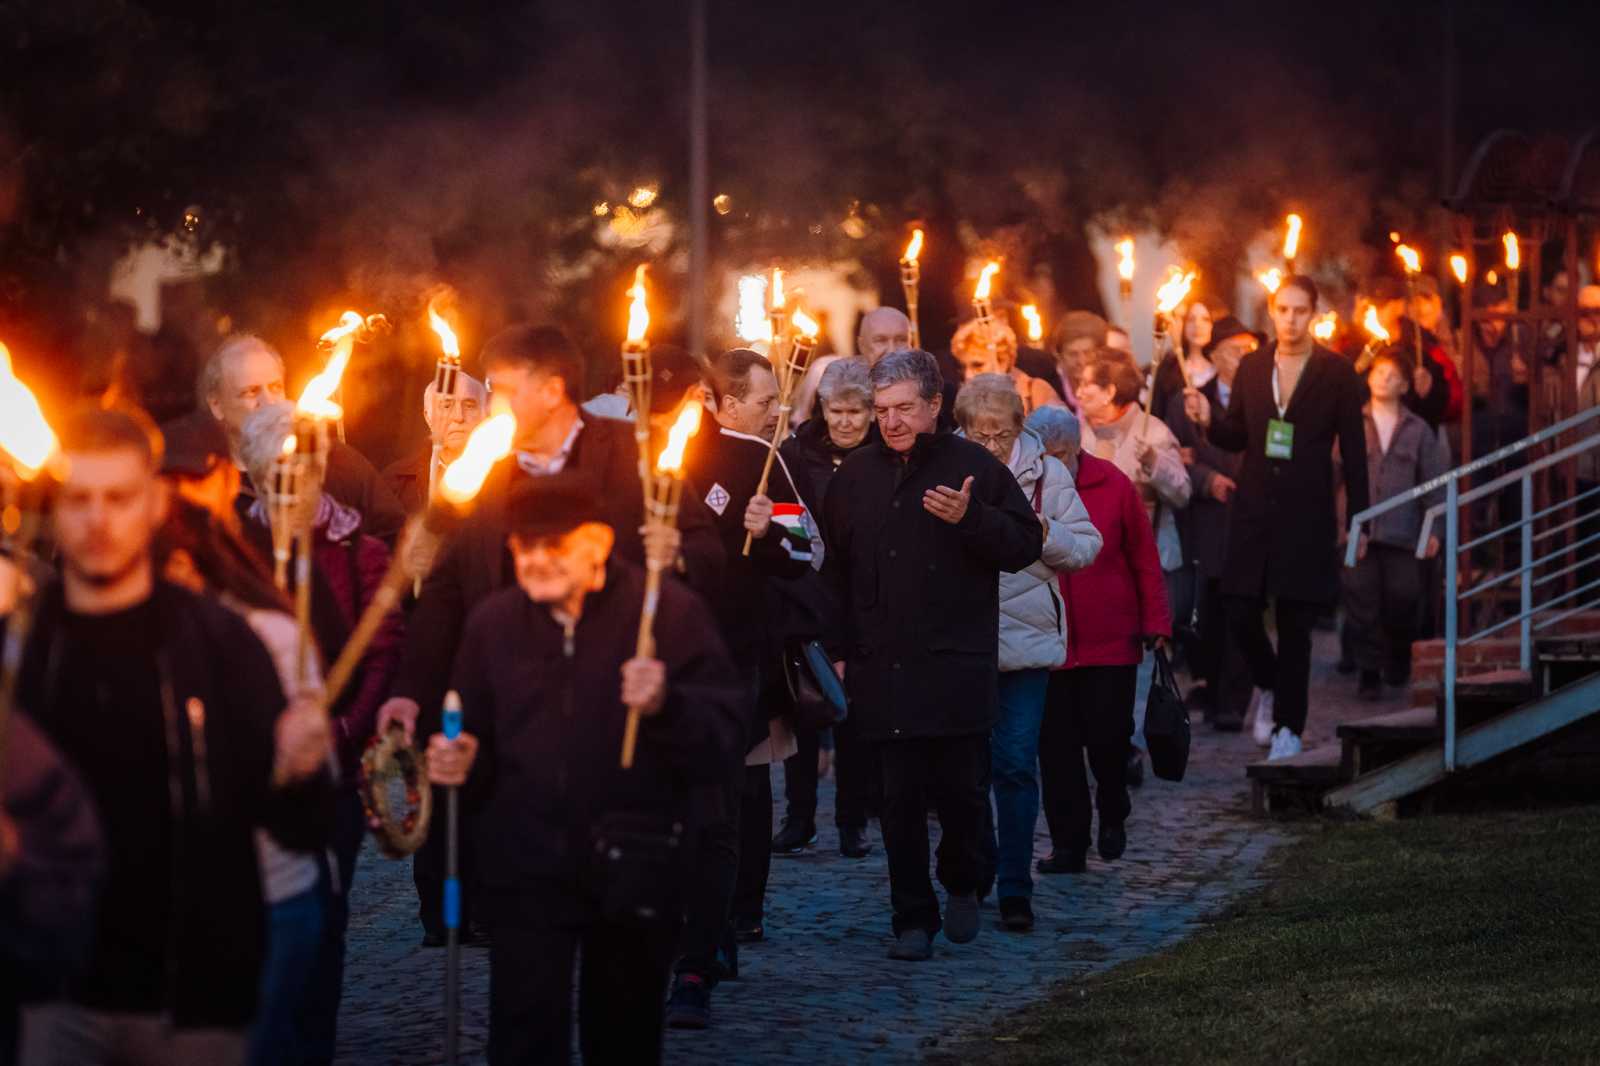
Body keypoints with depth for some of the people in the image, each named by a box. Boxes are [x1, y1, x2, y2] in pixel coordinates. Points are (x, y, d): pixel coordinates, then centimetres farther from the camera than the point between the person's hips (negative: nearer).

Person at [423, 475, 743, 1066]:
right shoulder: (493, 620, 7)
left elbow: (720, 744, -11)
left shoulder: (669, 610, -6)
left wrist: (665, 707, -30)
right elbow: (478, 743, 17)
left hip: (632, 876, -2)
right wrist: (460, 764, -5)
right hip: (526, 872, 2)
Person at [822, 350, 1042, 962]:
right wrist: (837, 651, 11)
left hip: (958, 666, -3)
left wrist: (971, 519, -17)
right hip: (883, 668, 3)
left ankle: (962, 886, 25)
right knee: (900, 799, 2)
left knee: (961, 789, -2)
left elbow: (1027, 544, -1)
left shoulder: (974, 468, 1)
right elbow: (836, 573, 17)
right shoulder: (856, 477, 12)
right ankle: (913, 918, 9)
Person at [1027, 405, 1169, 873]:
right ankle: (1068, 844, 11)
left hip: (1111, 641, -1)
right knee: (1057, 748, 2)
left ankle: (1113, 817, 27)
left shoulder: (1114, 486, -4)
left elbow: (1144, 559, 3)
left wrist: (1156, 624, 1)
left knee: (1108, 737, 0)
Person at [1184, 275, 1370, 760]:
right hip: (1254, 513, 3)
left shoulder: (1337, 373, -2)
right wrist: (1208, 420, -10)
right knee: (1239, 614, -2)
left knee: (1295, 625, 0)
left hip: (1307, 516, -3)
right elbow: (1236, 437, 12)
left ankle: (1288, 727, 8)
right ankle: (1269, 685, 27)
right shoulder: (1252, 367, 7)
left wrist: (1358, 517, -3)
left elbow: (1353, 450, 0)